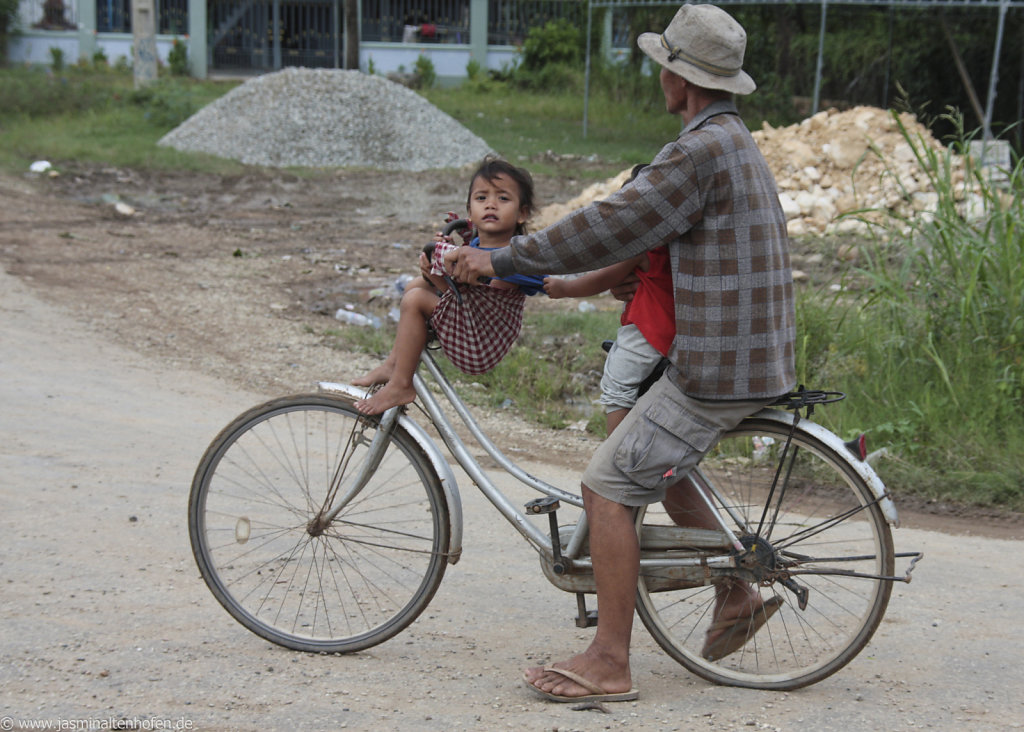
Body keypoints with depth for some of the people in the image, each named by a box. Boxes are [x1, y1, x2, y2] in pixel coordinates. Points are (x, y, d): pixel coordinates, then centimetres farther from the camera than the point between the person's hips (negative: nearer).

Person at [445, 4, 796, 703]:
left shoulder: (703, 150, -18)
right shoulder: (736, 142, 16)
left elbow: (611, 225, -20)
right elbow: (646, 223, 26)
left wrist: (501, 261, -13)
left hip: (717, 368, -10)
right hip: (754, 354, 10)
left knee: (608, 485, -6)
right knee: (651, 461, 26)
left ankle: (609, 663, 0)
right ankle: (737, 595, 28)